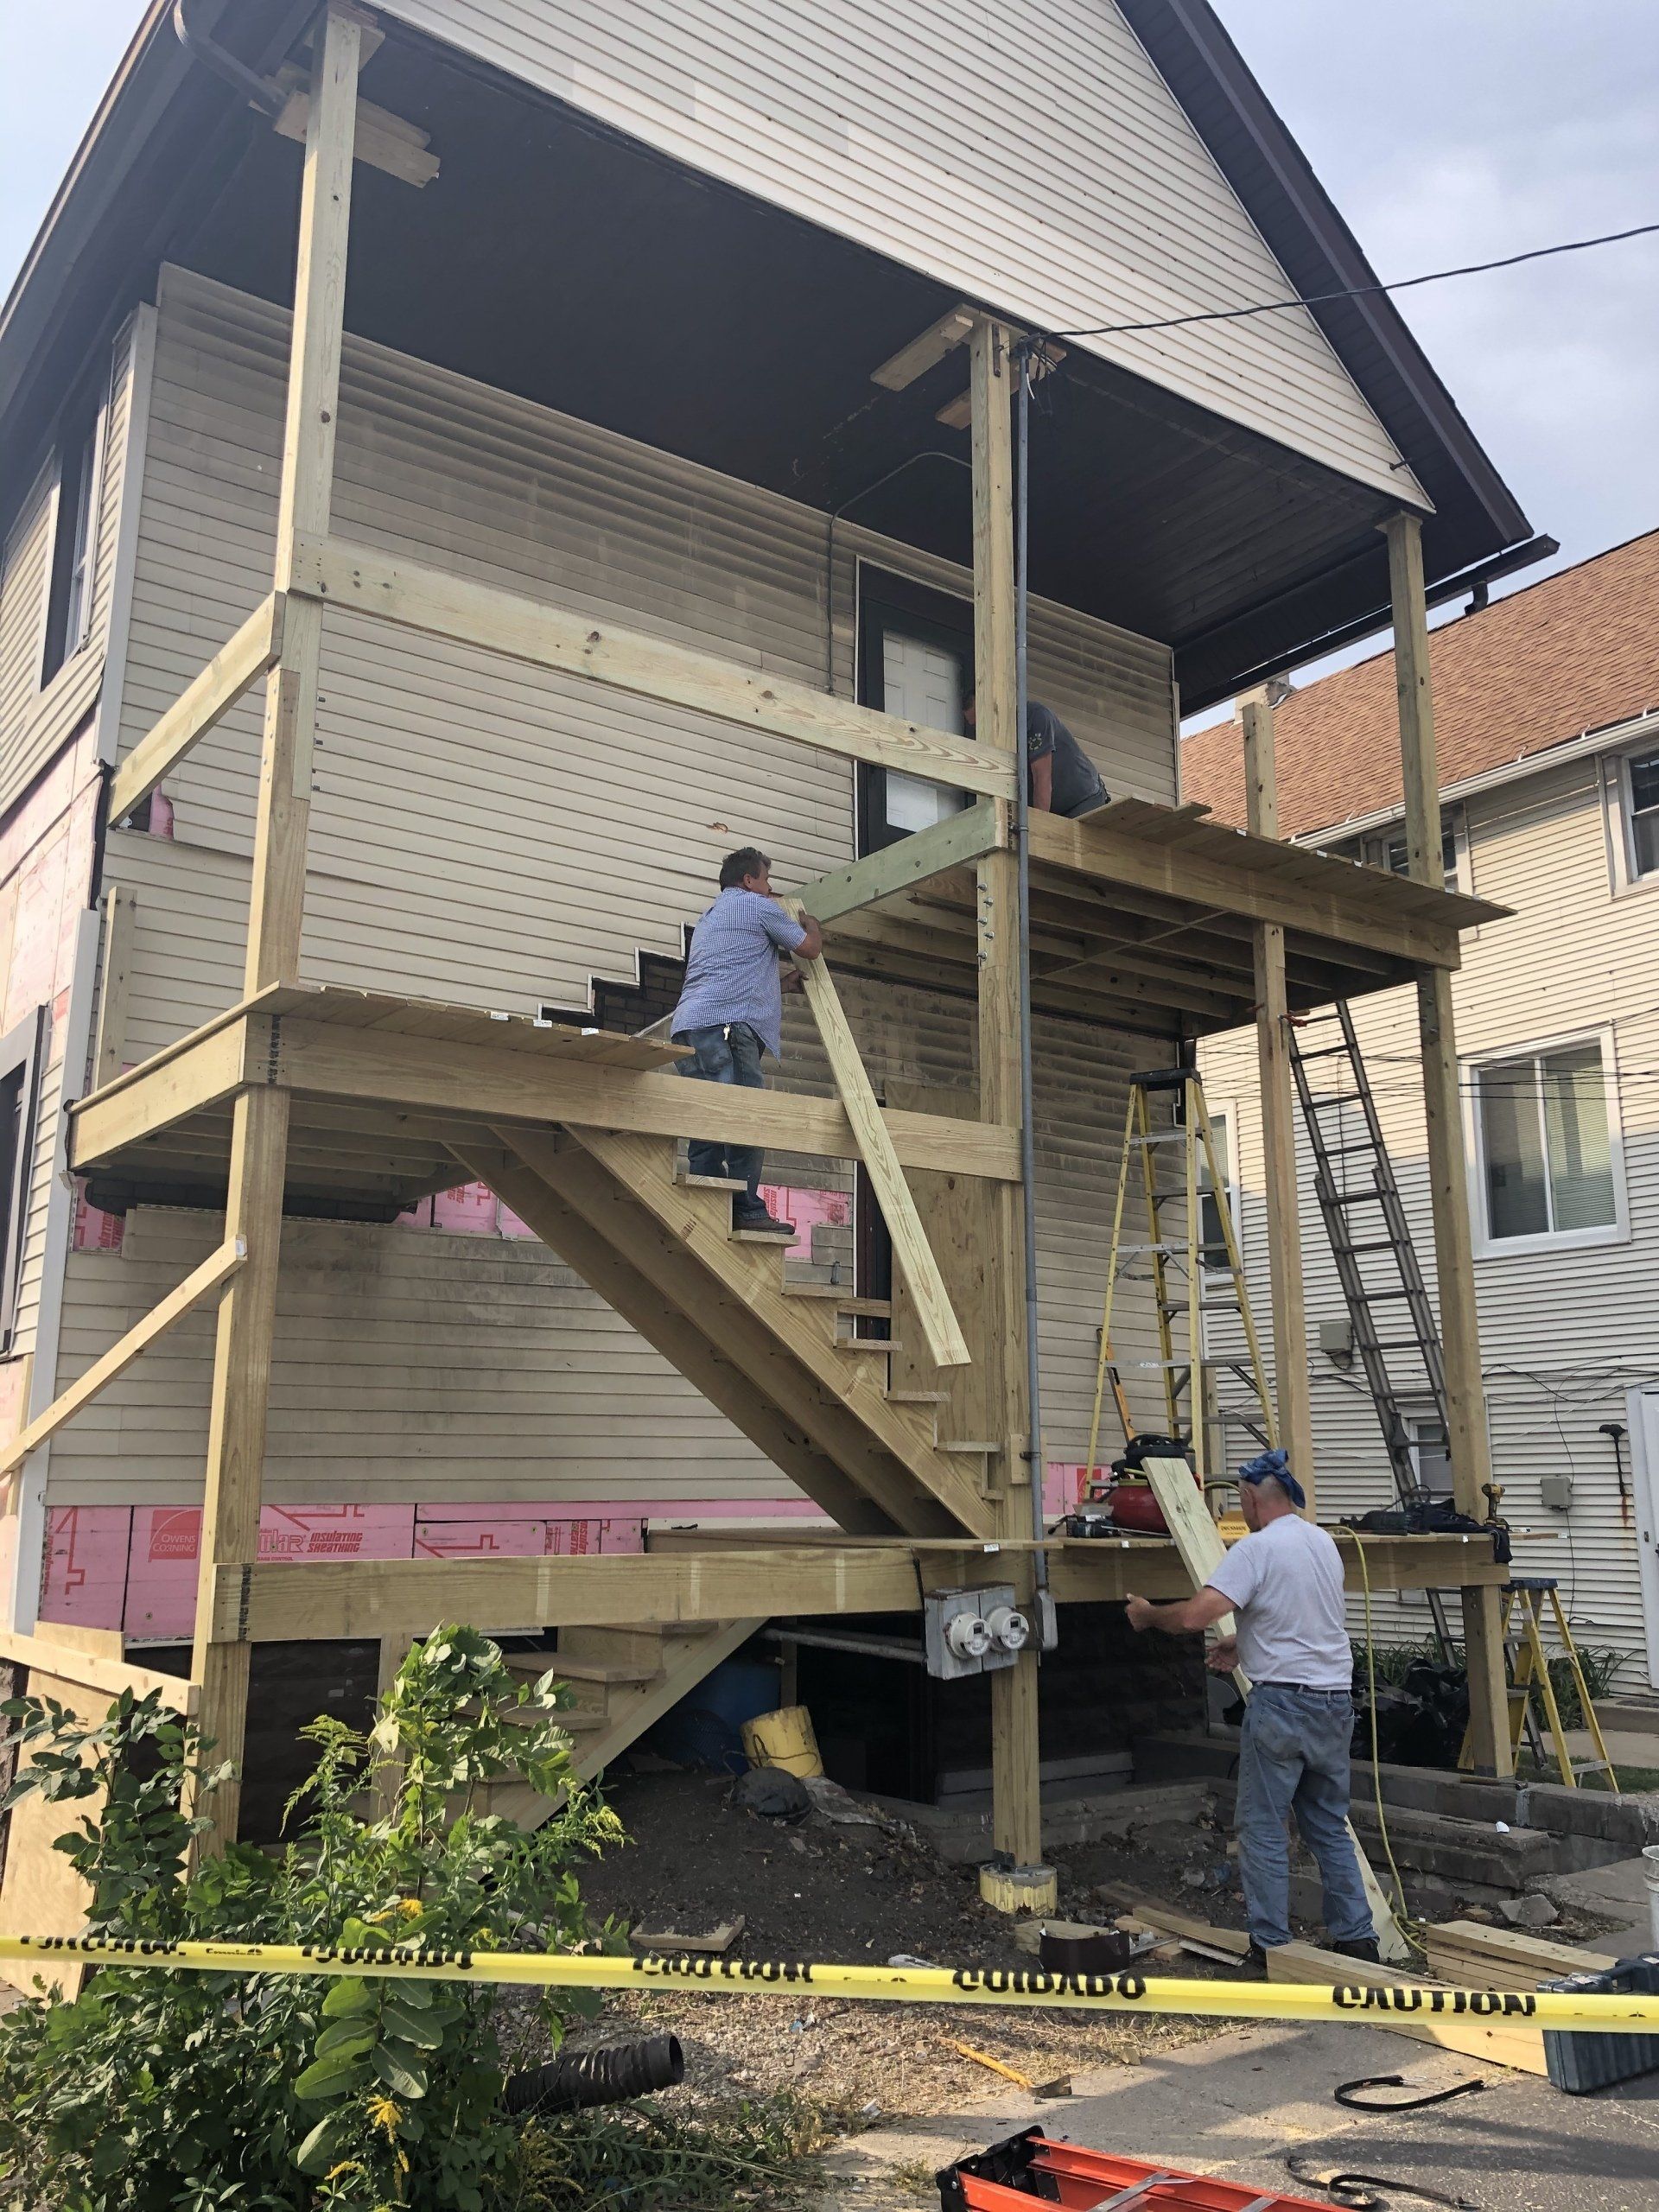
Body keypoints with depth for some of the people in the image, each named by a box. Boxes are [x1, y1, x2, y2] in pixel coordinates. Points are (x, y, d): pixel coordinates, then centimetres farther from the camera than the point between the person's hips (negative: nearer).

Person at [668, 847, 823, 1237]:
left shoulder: (707, 919, 36)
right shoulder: (758, 906, 9)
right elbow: (811, 947, 15)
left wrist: (781, 982, 42)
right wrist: (807, 919, 35)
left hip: (686, 1027, 9)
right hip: (725, 1024, -9)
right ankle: (747, 1209, -19)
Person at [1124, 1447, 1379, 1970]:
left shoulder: (1257, 1548, -15)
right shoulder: (1323, 1542, 10)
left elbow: (1195, 1616, -23)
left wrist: (1148, 1614, -5)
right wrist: (1244, 1643, 28)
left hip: (1282, 1701, -8)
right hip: (1335, 1699, 8)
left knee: (1262, 1828, 3)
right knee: (1330, 1828, 17)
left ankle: (1270, 1944, 7)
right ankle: (1356, 1937, 20)